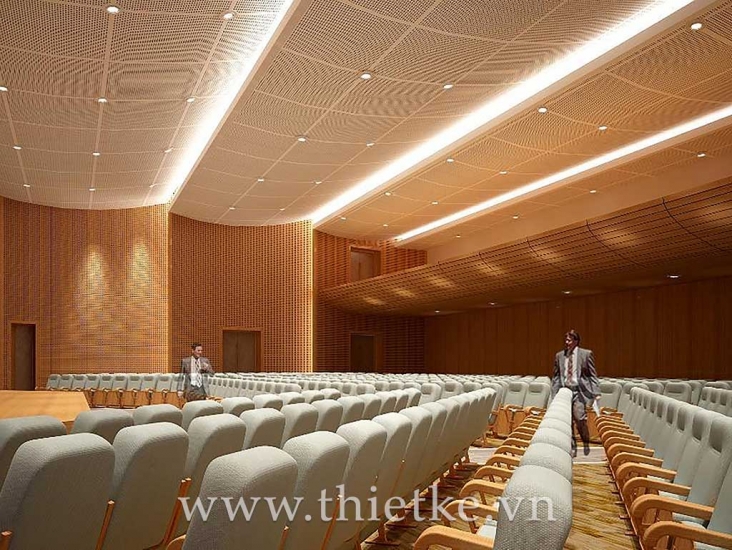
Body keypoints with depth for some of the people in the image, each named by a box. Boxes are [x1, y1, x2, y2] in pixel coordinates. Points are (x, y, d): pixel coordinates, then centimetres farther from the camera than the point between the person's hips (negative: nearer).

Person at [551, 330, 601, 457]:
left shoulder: (586, 354, 1)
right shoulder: (559, 356, 10)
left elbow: (593, 375, 2)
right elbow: (556, 377, 14)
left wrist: (596, 393, -6)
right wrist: (555, 394, 7)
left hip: (579, 391, -3)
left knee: (580, 420, -9)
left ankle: (586, 443, 18)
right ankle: (572, 448, 15)